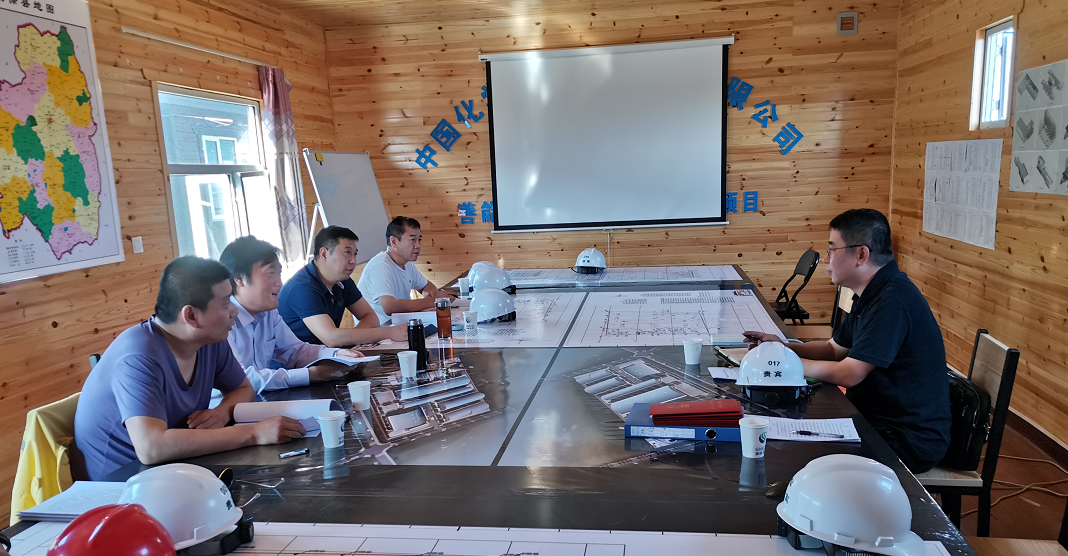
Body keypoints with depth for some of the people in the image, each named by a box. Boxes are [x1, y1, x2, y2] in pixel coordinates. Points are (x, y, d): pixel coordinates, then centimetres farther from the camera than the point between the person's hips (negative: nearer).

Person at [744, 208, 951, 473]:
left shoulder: (892, 300, -26)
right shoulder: (872, 294, 8)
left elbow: (848, 374, -25)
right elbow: (834, 349, 16)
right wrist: (784, 346, 1)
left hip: (908, 441, -9)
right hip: (880, 421, 9)